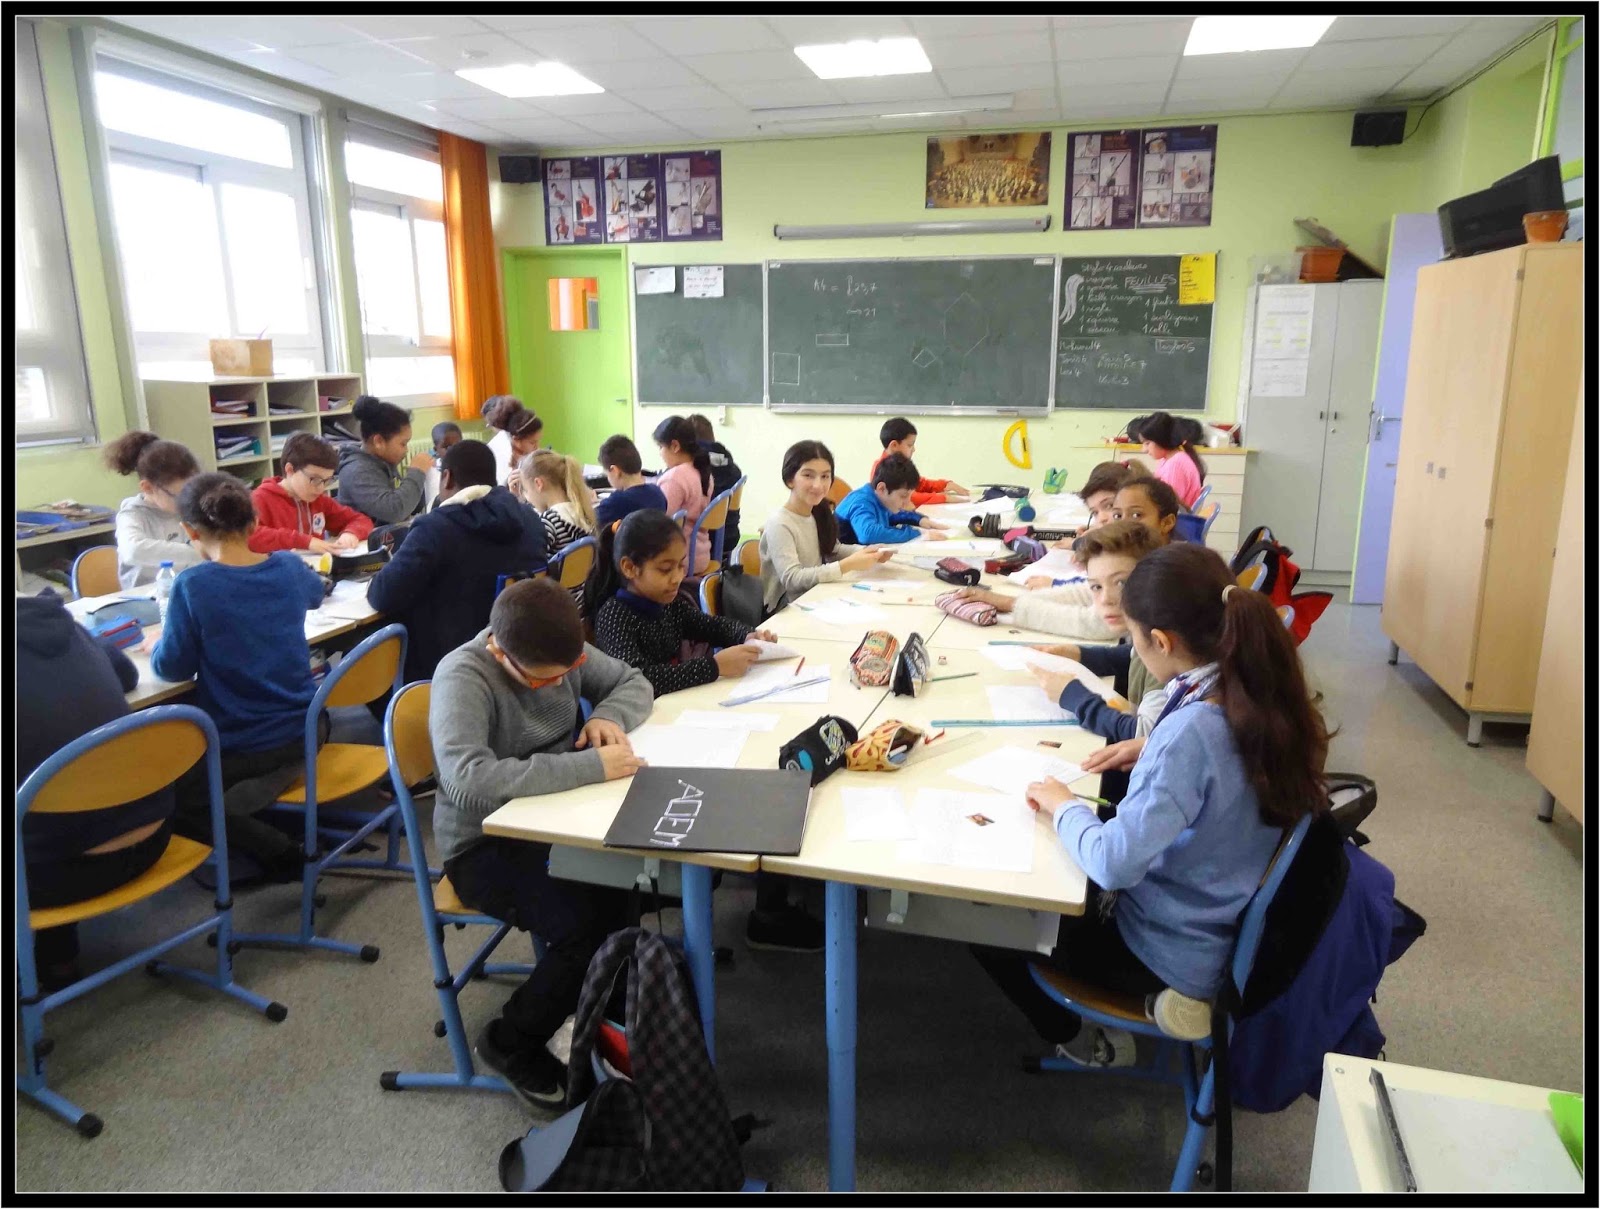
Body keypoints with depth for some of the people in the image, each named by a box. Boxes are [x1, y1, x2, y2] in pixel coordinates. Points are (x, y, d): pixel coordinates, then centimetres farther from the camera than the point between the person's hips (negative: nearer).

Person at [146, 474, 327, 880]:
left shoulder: (193, 585, -18)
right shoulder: (288, 567, -2)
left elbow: (173, 668, -10)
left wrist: (156, 644, 12)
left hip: (242, 749, -7)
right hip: (302, 733, 7)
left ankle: (276, 852, 3)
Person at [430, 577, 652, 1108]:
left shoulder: (562, 652, -3)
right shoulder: (463, 677, -23)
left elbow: (633, 683, 10)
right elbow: (467, 779, -38)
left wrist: (607, 716, -13)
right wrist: (591, 765, -39)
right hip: (485, 847, -6)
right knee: (594, 922, -26)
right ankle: (510, 1043, 3)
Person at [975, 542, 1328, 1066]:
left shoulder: (1190, 731, -34)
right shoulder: (1267, 697, -9)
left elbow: (1115, 863, -33)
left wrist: (1063, 805, -17)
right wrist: (1151, 751, 3)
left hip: (1171, 957, -8)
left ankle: (1082, 1041, 22)